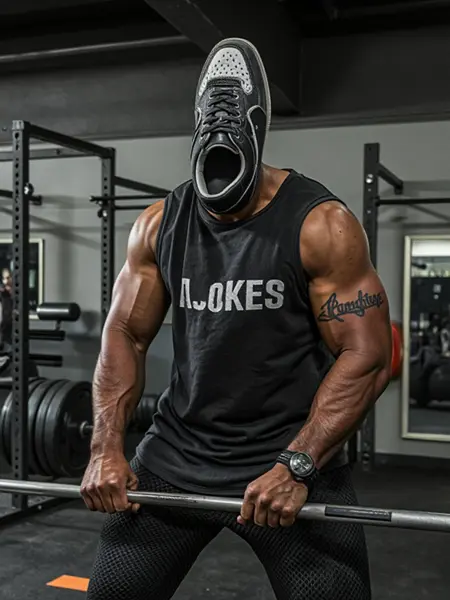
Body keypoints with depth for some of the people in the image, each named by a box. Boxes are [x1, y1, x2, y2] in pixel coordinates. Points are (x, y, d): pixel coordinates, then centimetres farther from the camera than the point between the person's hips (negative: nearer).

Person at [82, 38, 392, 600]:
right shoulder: (159, 224, 0)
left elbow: (367, 354, -15)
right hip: (177, 451, 4)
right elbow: (125, 334, 4)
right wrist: (106, 448, -7)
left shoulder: (319, 223, -13)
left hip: (291, 454, -3)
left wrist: (296, 468, -22)